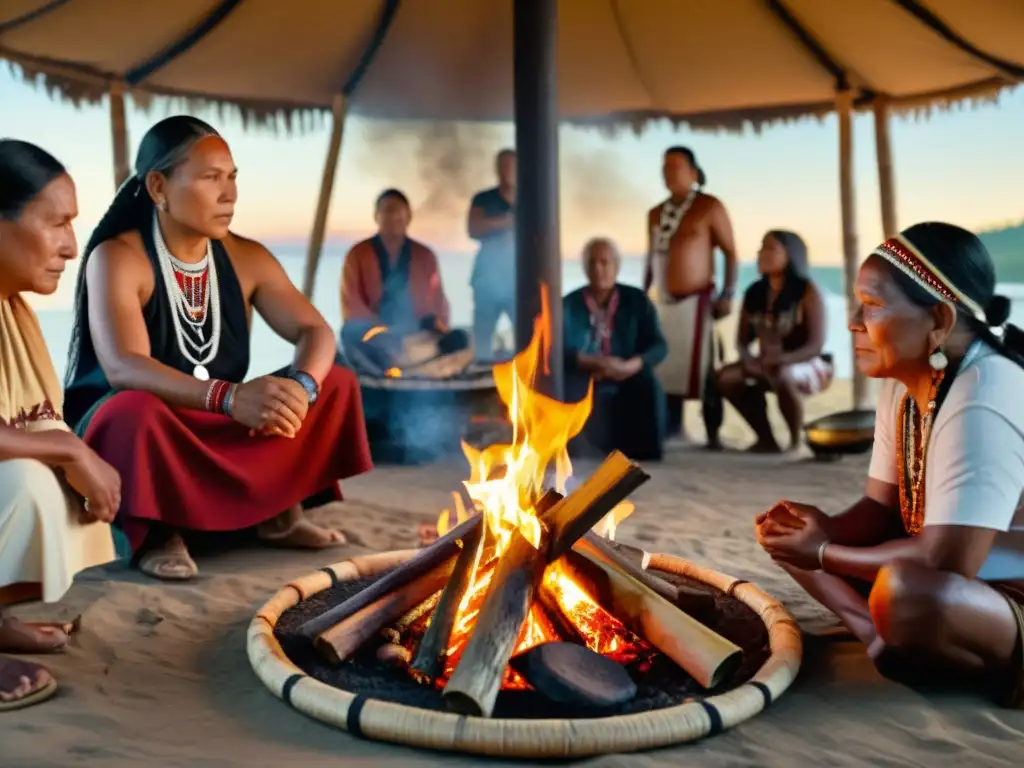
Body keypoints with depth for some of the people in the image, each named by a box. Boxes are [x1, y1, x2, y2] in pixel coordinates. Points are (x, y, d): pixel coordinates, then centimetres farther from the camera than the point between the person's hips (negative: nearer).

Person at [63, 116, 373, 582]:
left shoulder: (246, 258, 0)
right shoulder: (117, 258, -16)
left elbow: (316, 333, -6)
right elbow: (124, 368, -30)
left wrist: (301, 386, -30)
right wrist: (228, 397, -45)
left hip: (218, 433, 5)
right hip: (120, 428, -5)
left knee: (336, 385, -7)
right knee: (138, 408, -39)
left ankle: (279, 512, -3)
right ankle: (156, 534, -15)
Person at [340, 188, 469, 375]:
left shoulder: (425, 256, 13)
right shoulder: (358, 254, 6)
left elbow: (438, 303, 11)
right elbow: (351, 305, -2)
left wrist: (437, 332, -12)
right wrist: (381, 334, -20)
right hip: (372, 340, -2)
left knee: (458, 339, -25)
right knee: (352, 332, -35)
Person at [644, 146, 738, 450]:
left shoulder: (709, 207, -4)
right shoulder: (655, 213, 13)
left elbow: (730, 252, -6)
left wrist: (727, 294, -13)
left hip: (696, 300, -6)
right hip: (663, 302, 6)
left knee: (701, 369, -6)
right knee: (665, 368, 6)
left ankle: (713, 436, 0)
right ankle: (671, 432, 15)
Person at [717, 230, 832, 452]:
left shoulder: (807, 291, -13)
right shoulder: (754, 293, 3)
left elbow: (816, 344, -19)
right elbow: (742, 339, 5)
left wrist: (780, 359, -35)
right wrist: (748, 358, -19)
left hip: (808, 365, -6)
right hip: (765, 366, 6)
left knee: (782, 377, -39)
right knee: (725, 376, -18)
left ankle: (795, 440, -14)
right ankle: (766, 438, -6)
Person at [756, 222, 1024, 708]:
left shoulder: (984, 401, -28)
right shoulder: (904, 384, 0)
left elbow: (947, 560, -32)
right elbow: (880, 509, 5)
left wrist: (824, 554, -20)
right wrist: (822, 528, -16)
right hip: (950, 593, 9)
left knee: (904, 592, -39)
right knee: (789, 534, 6)